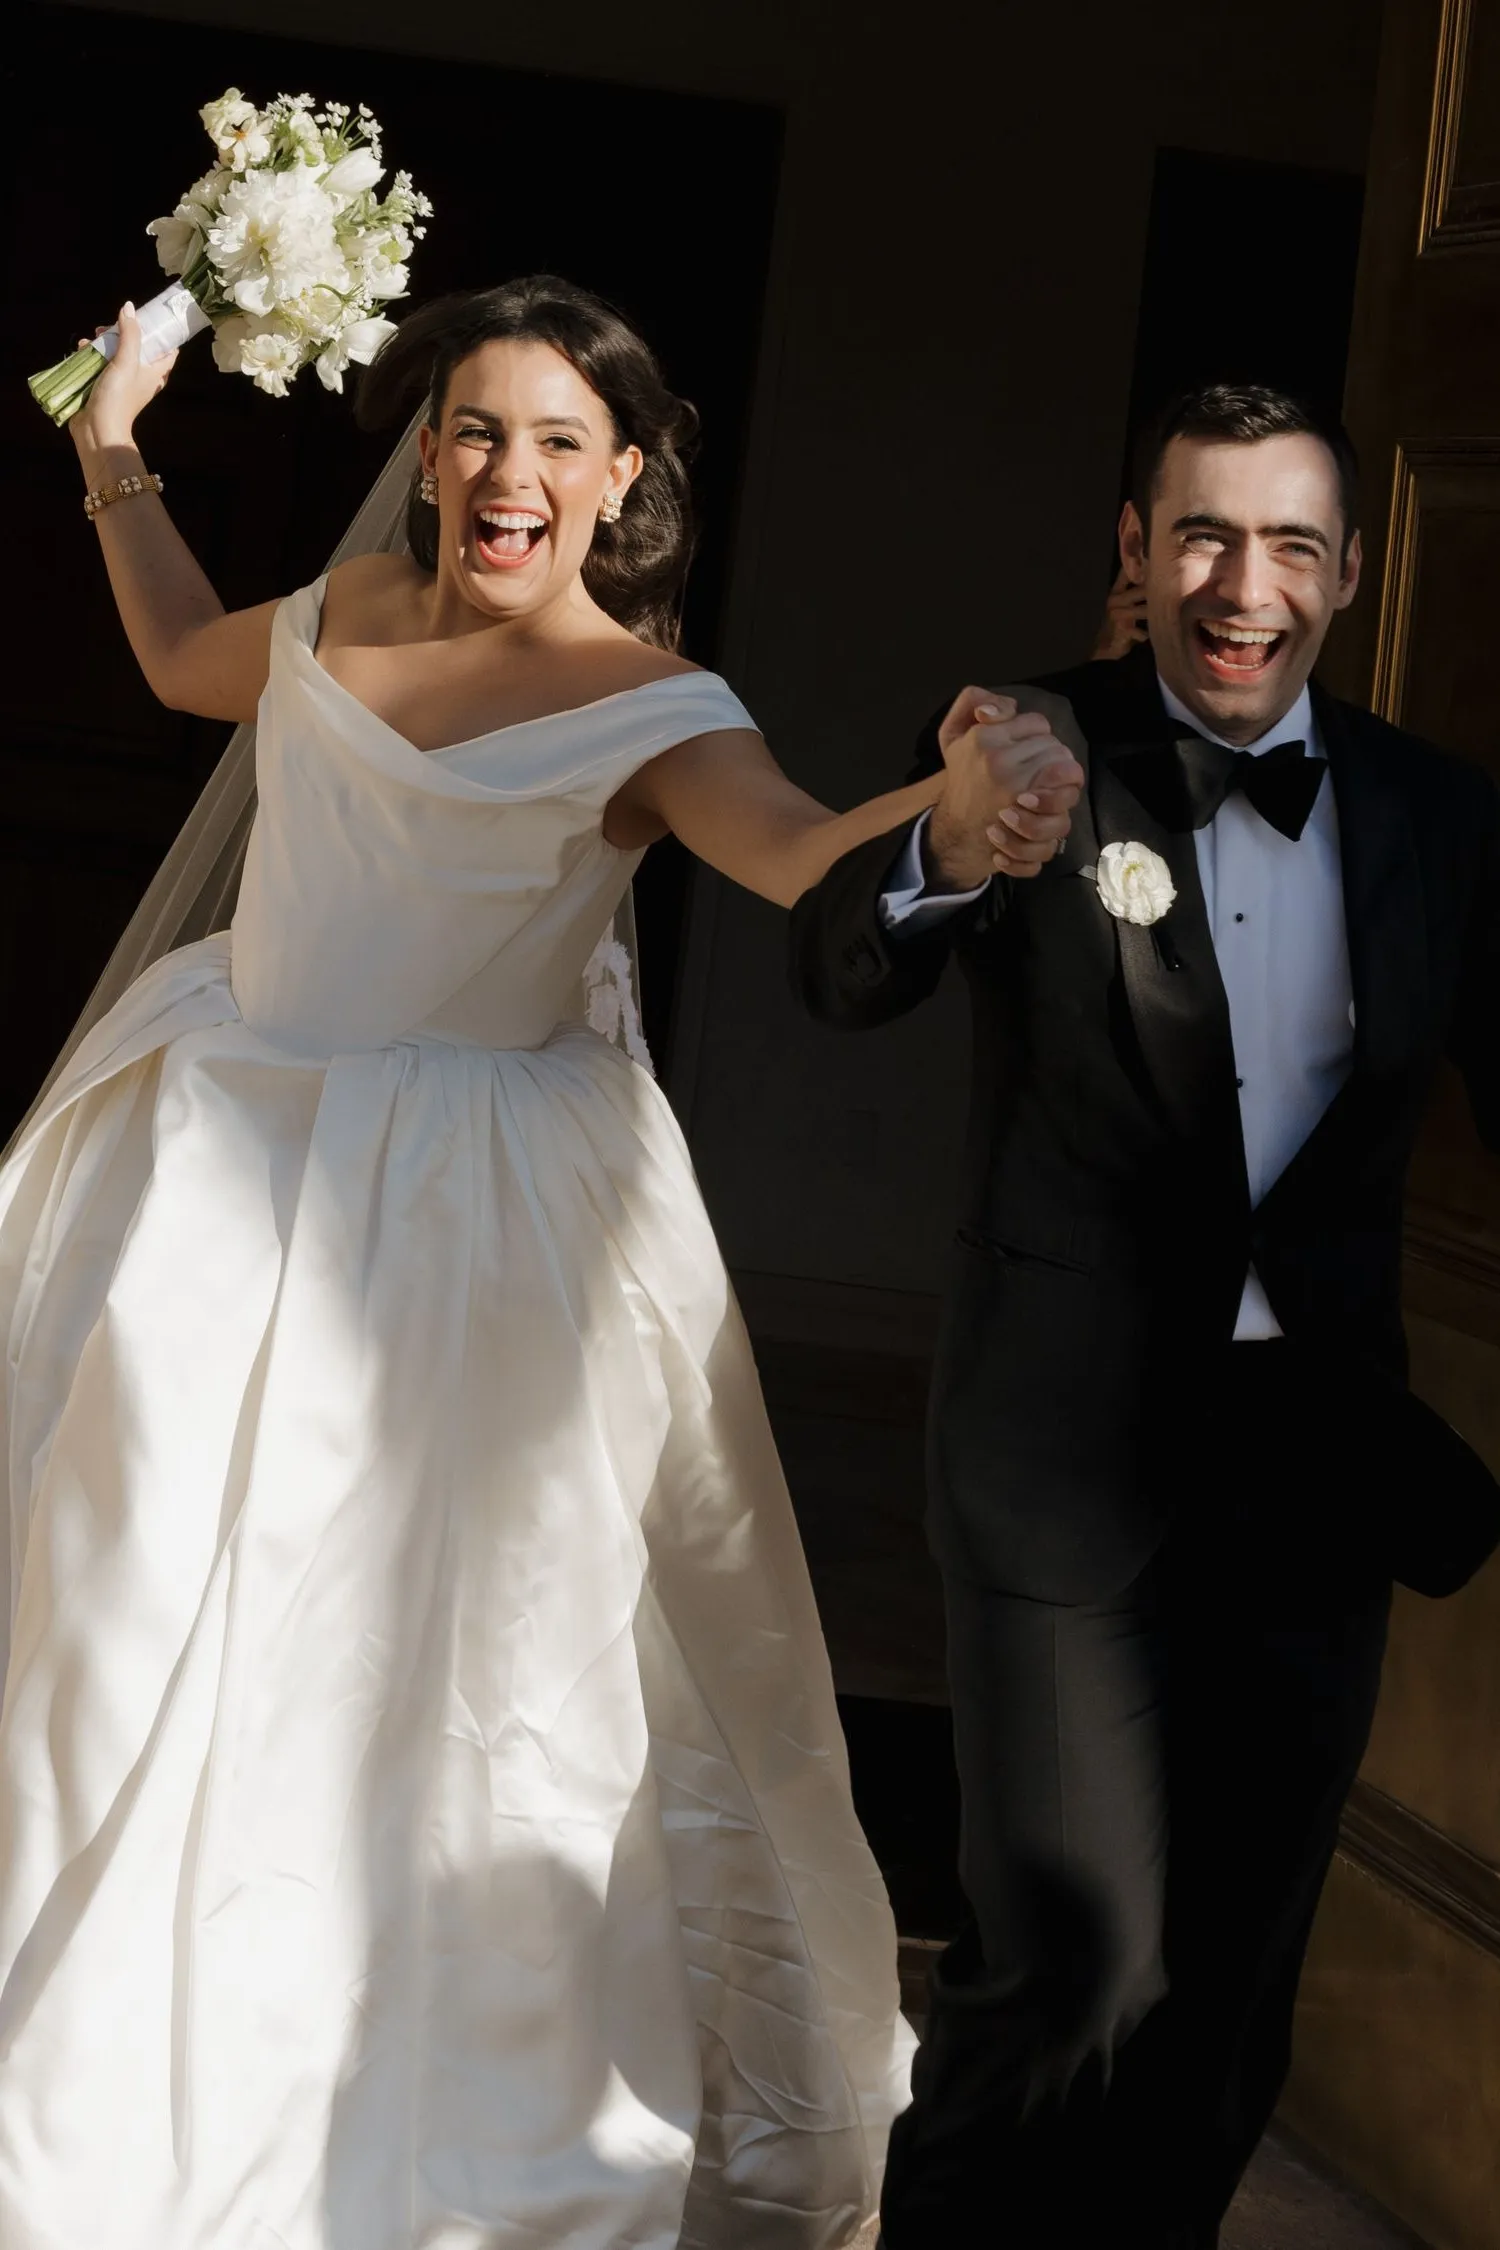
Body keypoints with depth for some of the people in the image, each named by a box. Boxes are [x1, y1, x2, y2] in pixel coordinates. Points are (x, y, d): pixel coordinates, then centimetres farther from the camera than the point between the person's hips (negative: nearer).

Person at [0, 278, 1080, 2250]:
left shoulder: (645, 705, -12)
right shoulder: (347, 611, 5)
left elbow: (798, 852, -32)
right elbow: (189, 662, 28)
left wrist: (959, 811, -51)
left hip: (458, 1224, -5)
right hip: (219, 1177, 5)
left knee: (442, 1642, -2)